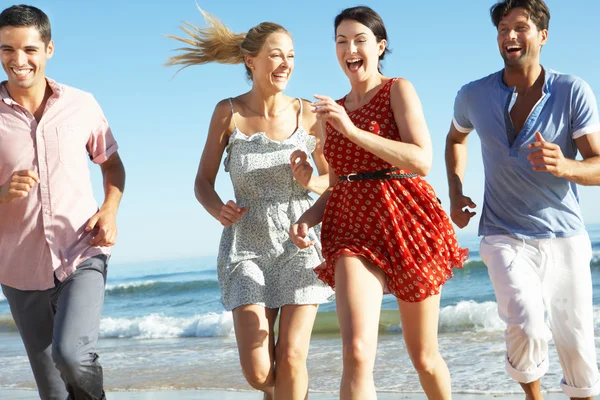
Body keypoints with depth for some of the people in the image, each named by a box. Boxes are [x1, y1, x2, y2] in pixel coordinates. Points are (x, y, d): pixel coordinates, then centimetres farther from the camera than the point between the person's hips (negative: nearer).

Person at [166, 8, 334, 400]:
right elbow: (203, 181, 0)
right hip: (247, 249, 0)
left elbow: (335, 180, 5)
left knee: (291, 359, -10)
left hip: (299, 246, 0)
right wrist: (219, 209, -21)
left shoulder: (307, 114, -4)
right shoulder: (229, 112, -6)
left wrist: (310, 181, -17)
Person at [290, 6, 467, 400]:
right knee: (357, 352, -19)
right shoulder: (334, 111, 14)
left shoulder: (398, 90, -2)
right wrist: (307, 218, -1)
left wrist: (352, 130, -21)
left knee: (424, 358, 11)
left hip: (407, 224, -3)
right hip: (354, 230, 3)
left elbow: (422, 161, -16)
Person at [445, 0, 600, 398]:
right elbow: (456, 138, 22)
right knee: (528, 329, -22)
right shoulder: (474, 96, -1)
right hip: (506, 238, 0)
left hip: (566, 238, 1)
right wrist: (455, 194, 9)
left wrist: (565, 166, -32)